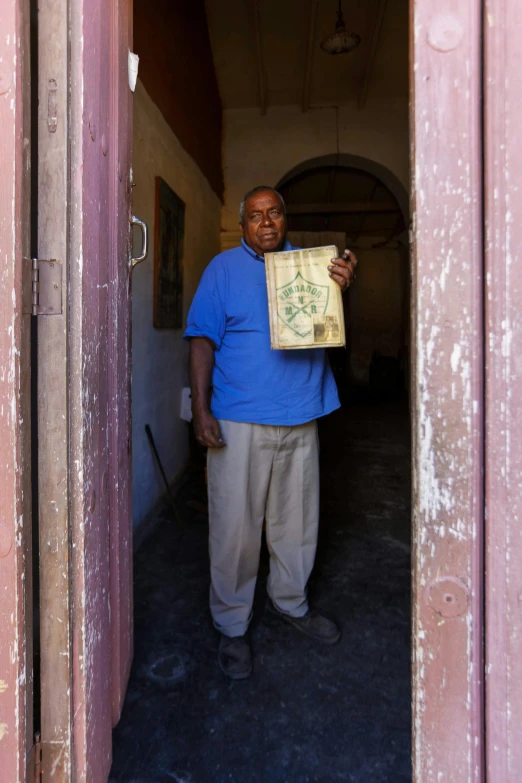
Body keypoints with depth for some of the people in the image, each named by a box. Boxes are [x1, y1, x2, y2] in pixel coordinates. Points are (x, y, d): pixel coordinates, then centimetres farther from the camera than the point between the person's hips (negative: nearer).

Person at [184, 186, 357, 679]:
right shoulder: (223, 268, 3)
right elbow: (202, 341, -3)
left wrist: (340, 288, -12)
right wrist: (201, 410, -12)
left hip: (300, 417, 4)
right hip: (239, 421, -3)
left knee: (297, 519, 16)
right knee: (235, 526, 4)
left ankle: (290, 601, 39)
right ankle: (231, 624, 25)